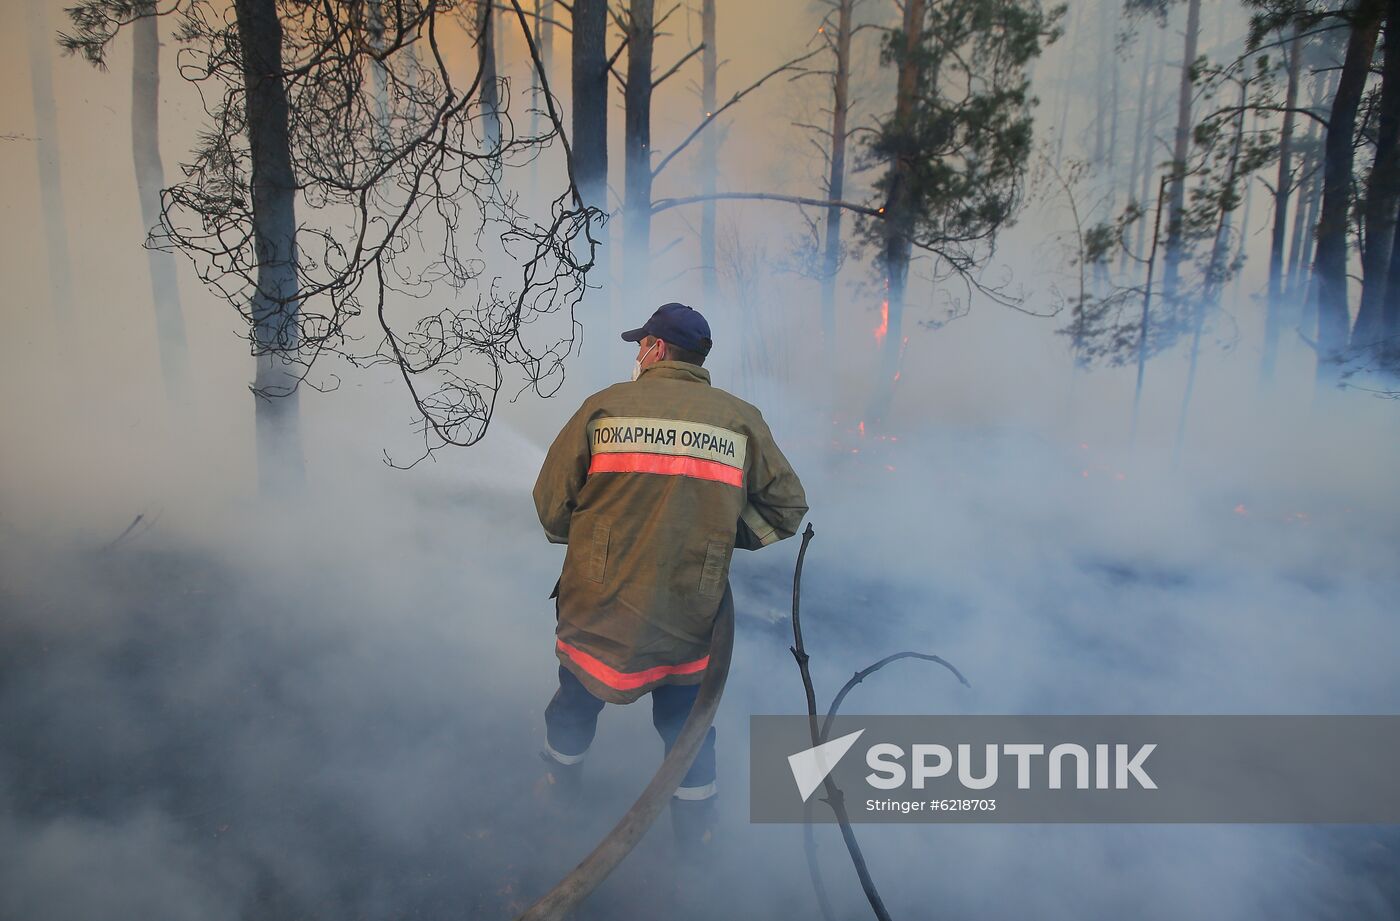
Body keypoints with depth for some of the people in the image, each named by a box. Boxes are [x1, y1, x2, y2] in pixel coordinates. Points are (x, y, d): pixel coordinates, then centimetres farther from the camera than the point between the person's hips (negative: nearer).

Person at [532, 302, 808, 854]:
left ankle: (558, 788, 50)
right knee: (686, 720, 21)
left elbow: (551, 503, -7)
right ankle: (695, 825, 39)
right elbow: (787, 507, 0)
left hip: (599, 604, 0)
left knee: (578, 697, 26)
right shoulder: (740, 420, -5)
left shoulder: (605, 406, -9)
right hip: (689, 614, 0)